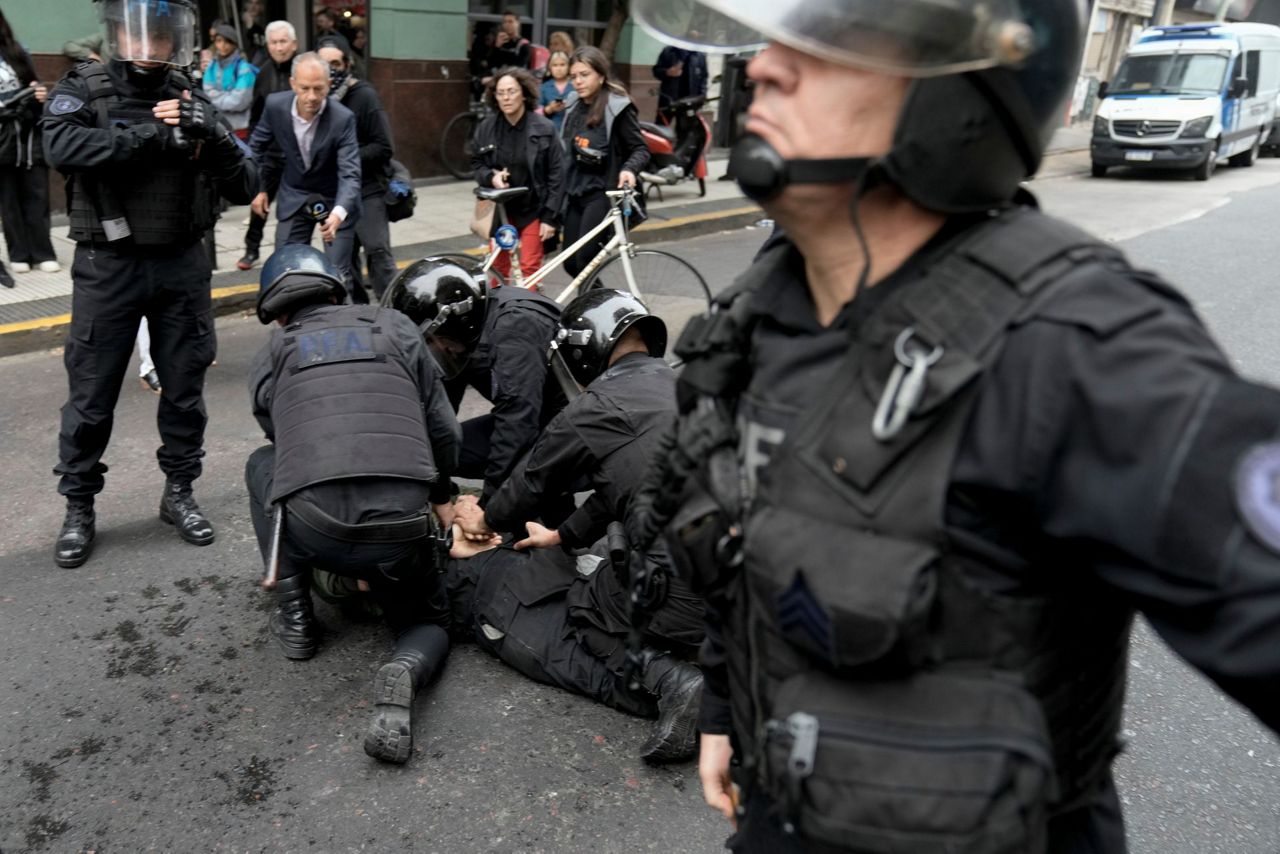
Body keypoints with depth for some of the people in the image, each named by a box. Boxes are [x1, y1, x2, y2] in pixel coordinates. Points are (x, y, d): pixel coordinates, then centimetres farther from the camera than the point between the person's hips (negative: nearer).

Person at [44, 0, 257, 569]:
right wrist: (152, 136, -27)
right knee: (91, 396, 6)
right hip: (107, 267, -2)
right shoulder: (82, 90, -3)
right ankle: (78, 508, 21)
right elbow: (62, 147, -24)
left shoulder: (193, 101, 3)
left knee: (184, 388, 10)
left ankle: (179, 493, 27)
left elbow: (244, 188, -2)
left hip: (182, 266, 2)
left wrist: (215, 138, -21)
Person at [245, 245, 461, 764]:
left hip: (312, 530, 0)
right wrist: (439, 495, 34)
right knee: (428, 621, 29)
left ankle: (293, 618, 27)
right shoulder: (395, 327, 17)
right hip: (400, 531, 0)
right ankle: (405, 671, -8)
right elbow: (444, 433, 14)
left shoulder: (267, 360, 19)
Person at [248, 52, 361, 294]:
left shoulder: (343, 118, -24)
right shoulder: (275, 105, -14)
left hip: (335, 200, -3)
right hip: (293, 197, 3)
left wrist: (338, 213, -46)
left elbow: (350, 174, -30)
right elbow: (258, 146, 6)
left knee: (338, 274, -6)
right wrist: (261, 188, 8)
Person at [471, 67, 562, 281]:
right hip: (499, 209, 3)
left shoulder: (544, 129, -9)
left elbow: (556, 174, -7)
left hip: (533, 209, -3)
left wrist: (549, 216, -10)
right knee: (498, 268, 10)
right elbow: (476, 163, 12)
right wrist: (491, 176, -11)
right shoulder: (486, 128, 0)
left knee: (529, 269, -5)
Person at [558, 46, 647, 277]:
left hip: (603, 192, -7)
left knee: (584, 260, -17)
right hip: (576, 193, 7)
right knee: (571, 263, 5)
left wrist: (629, 169, -27)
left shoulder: (617, 107, -6)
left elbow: (641, 149, -7)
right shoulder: (574, 110, 14)